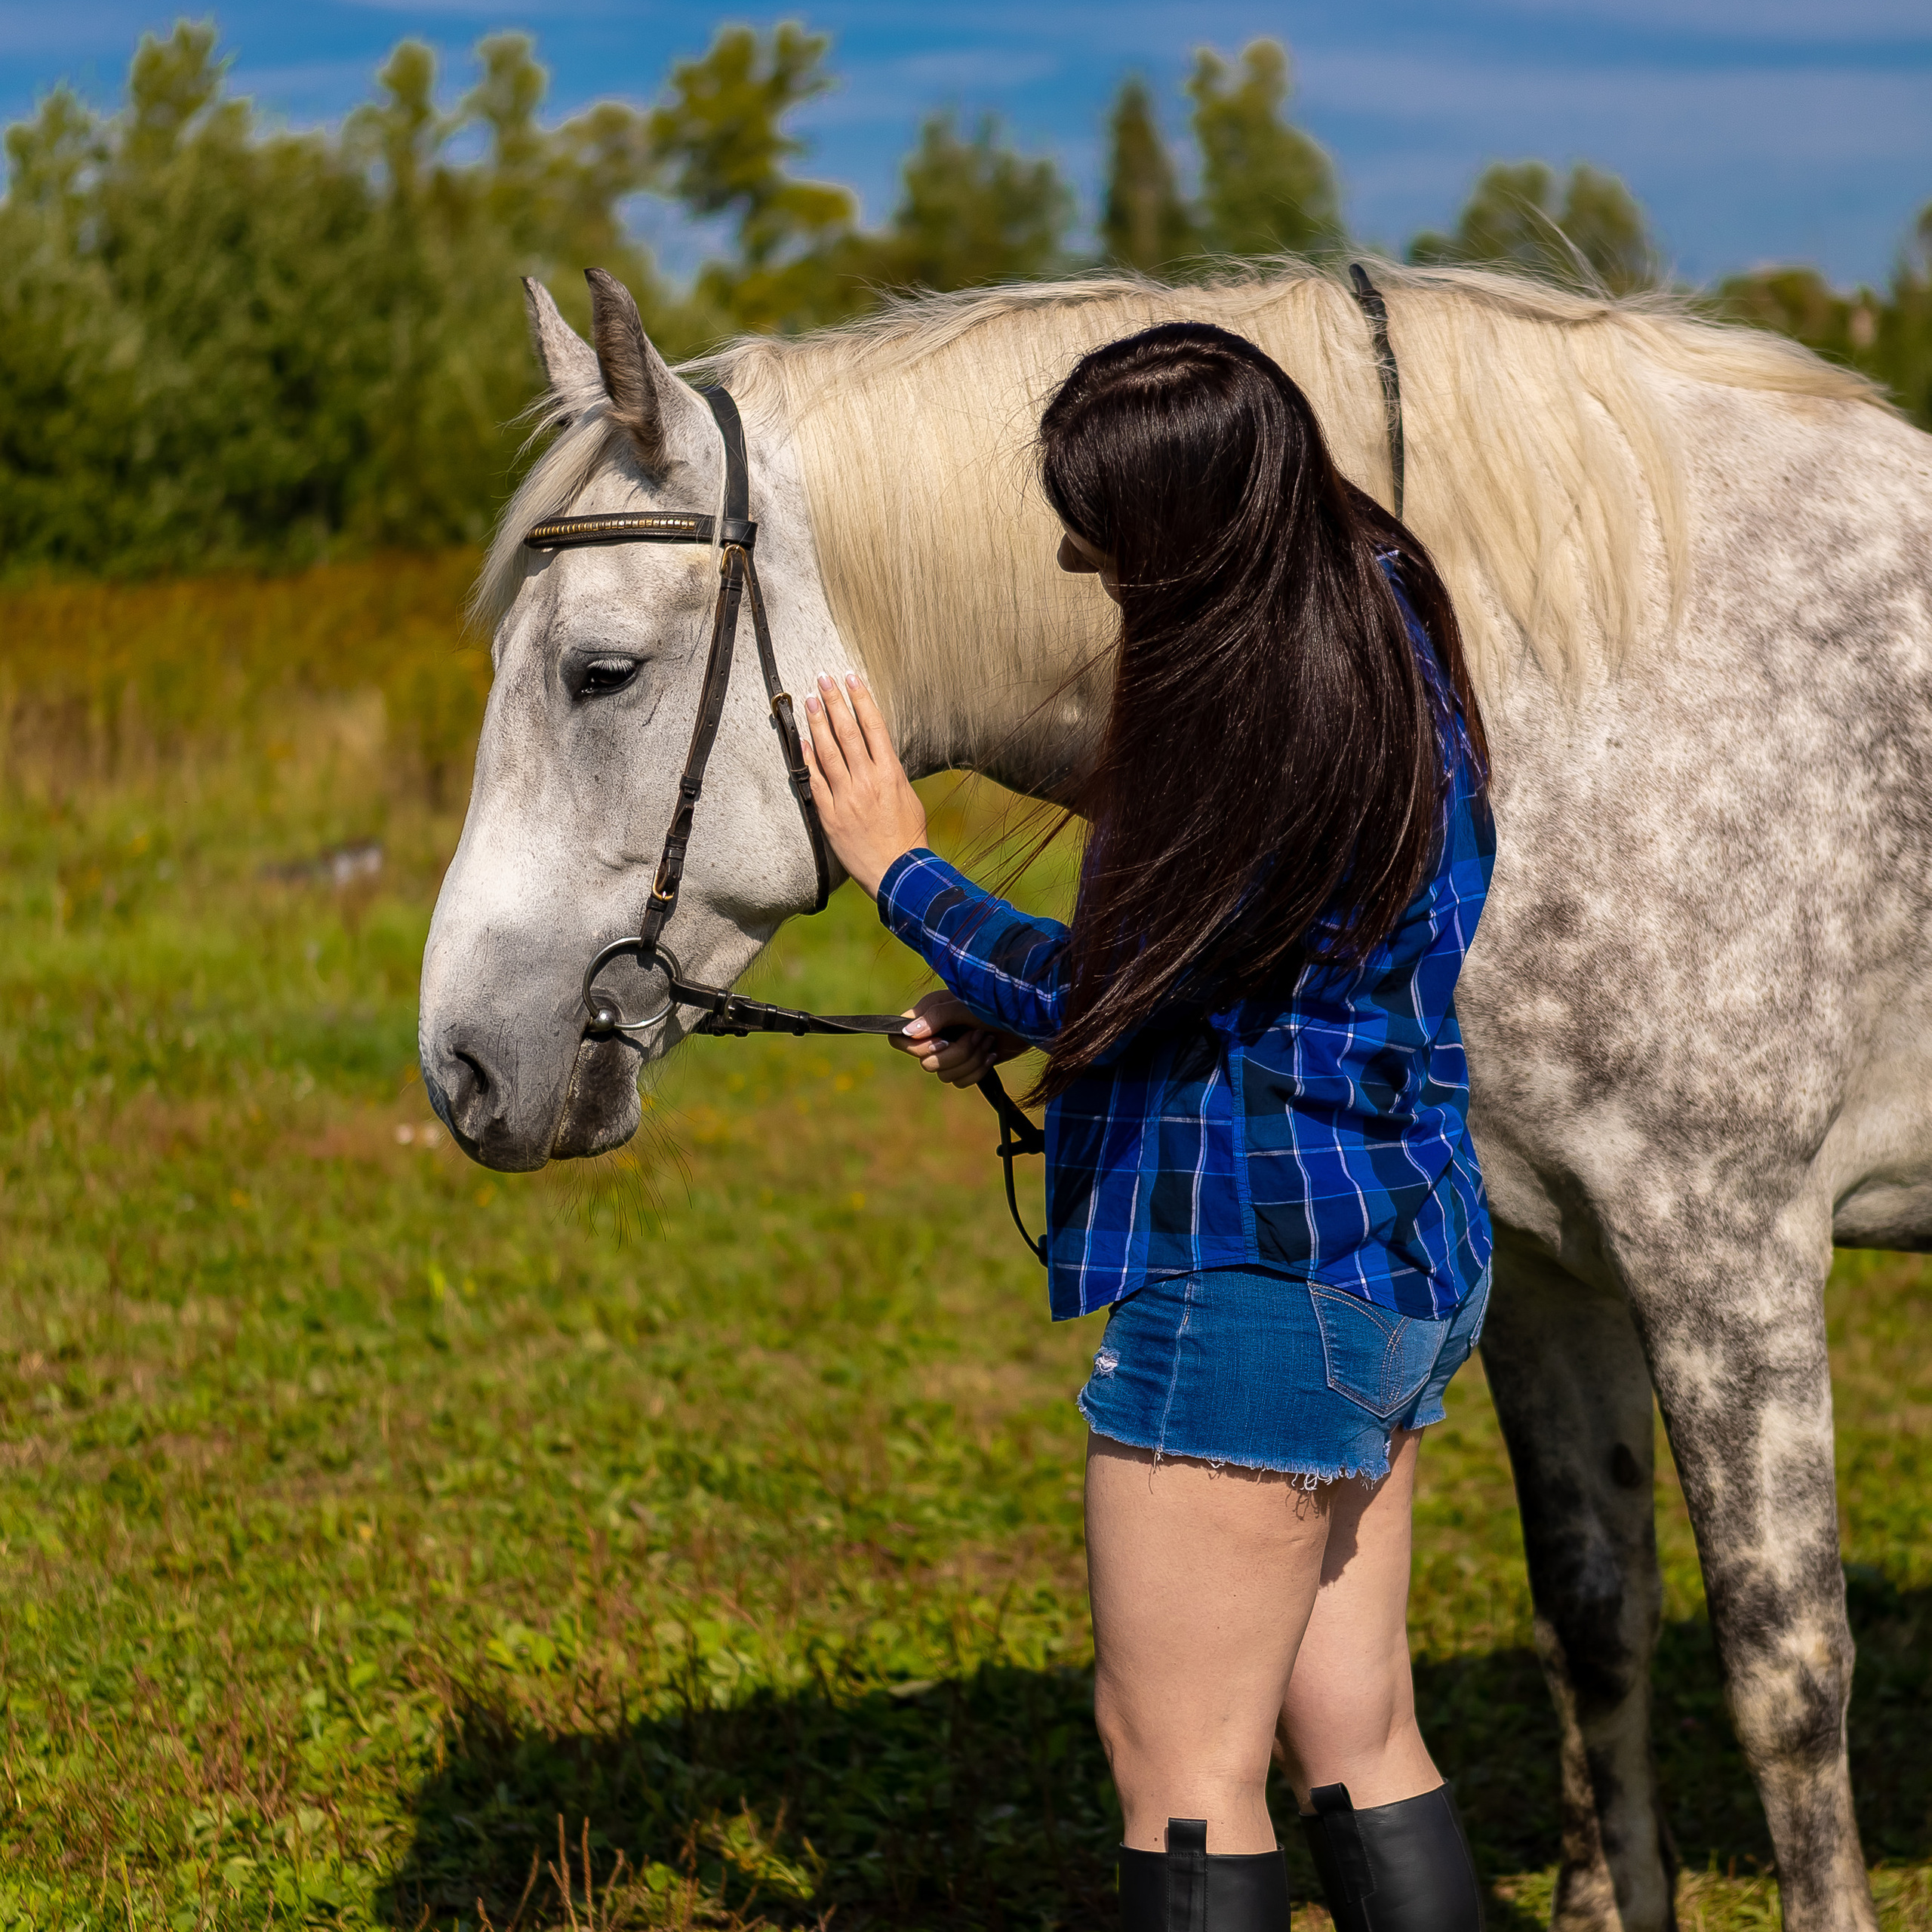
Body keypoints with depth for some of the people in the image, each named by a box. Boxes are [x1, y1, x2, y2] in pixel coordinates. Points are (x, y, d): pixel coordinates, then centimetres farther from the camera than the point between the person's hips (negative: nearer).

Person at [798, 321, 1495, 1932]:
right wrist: (1027, 1015, 10)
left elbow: (1110, 982, -13)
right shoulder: (1377, 619, 8)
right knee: (1355, 1737, 15)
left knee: (1181, 1761, -1)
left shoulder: (1263, 715, -22)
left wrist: (898, 865, 1)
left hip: (1257, 1269, -10)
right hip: (1396, 1254, 10)